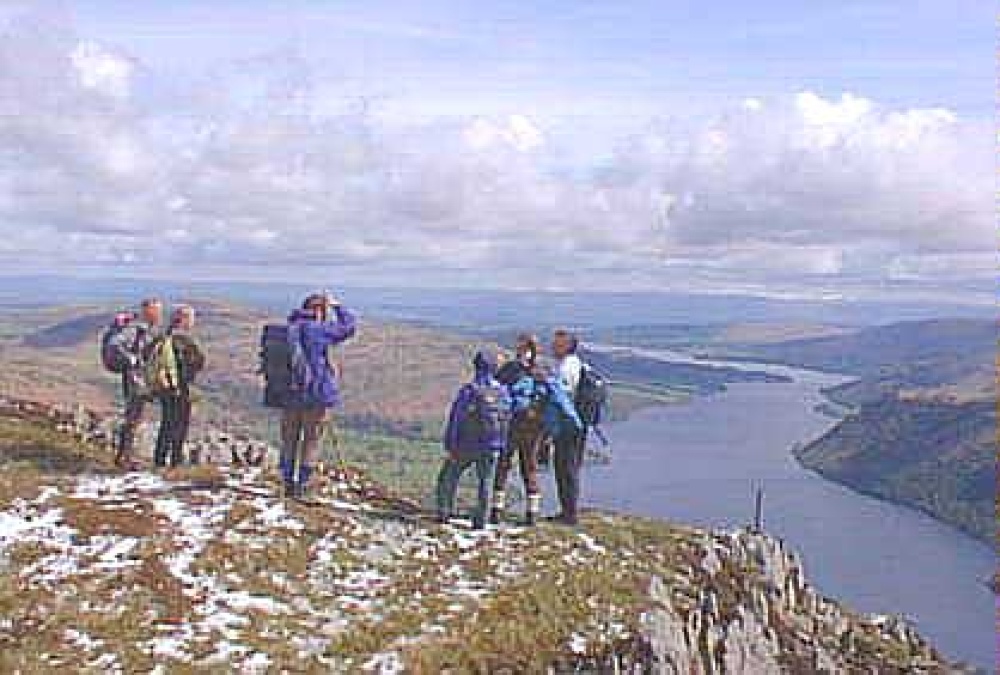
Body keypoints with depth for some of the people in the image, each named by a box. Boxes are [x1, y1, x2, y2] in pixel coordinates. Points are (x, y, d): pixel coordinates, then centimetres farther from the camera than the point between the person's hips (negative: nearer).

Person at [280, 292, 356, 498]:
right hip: (317, 393, -5)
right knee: (311, 440, 7)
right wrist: (336, 305, 14)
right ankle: (302, 484, 8)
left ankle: (288, 483, 18)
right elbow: (349, 326, 3)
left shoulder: (287, 329, 5)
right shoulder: (320, 330, -11)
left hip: (290, 393, 5)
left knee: (289, 439, 14)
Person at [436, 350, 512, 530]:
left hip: (465, 445, -3)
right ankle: (480, 521, 8)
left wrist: (450, 447, -9)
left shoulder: (468, 390, -14)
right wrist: (501, 444, 18)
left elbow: (455, 419, -14)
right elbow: (505, 420, 6)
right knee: (486, 482, 12)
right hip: (490, 447, 3)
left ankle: (444, 514, 13)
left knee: (448, 477, 14)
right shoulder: (502, 391, -2)